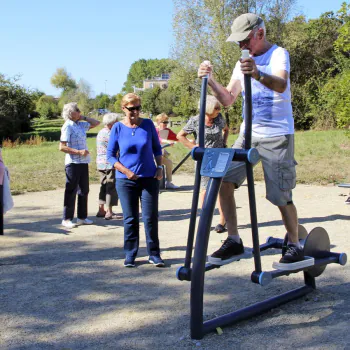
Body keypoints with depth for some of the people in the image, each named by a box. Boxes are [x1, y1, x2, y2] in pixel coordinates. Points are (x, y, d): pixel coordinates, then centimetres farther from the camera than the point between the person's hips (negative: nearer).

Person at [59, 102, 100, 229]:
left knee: (84, 190, 12)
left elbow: (96, 123, 21)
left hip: (83, 162, 8)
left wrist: (83, 118, 9)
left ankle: (82, 217, 22)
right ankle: (66, 219, 7)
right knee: (71, 191, -1)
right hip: (73, 163, -8)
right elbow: (62, 147, -16)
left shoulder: (80, 125, 11)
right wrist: (79, 152, -20)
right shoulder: (67, 127, -11)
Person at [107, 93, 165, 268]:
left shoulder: (148, 125, 2)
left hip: (149, 178, 1)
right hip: (125, 181, -1)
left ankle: (154, 254, 13)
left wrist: (159, 167, 1)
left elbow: (157, 148, 13)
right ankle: (130, 255, 16)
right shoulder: (118, 128, -2)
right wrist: (126, 171, -11)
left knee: (151, 218, 2)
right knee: (130, 219, 5)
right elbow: (110, 155, 0)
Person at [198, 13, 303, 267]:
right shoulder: (242, 64, 14)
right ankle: (234, 241, 1)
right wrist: (210, 80, -8)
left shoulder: (278, 54, -7)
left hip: (277, 136, -6)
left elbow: (281, 85, -29)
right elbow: (228, 99, 9)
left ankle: (295, 246, 14)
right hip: (248, 134, 6)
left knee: (281, 196, -6)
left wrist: (258, 75, -49)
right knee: (223, 181, -8)